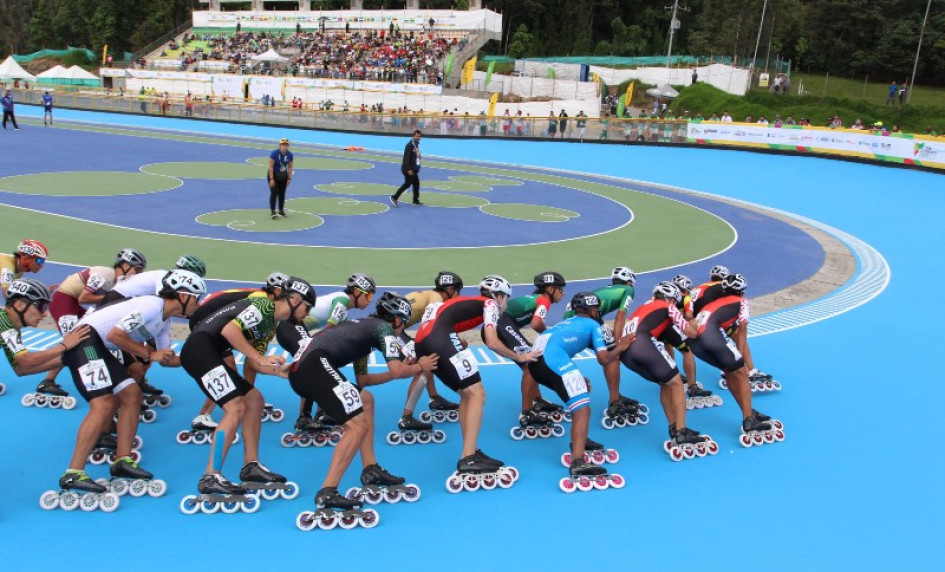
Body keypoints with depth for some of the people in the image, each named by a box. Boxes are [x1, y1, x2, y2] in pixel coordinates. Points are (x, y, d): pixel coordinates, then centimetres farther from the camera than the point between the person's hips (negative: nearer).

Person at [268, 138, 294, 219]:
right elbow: (271, 167, -19)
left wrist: (289, 178, -2)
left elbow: (290, 167, 1)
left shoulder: (290, 155, -9)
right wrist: (271, 179, -21)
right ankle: (273, 212, -11)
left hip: (283, 176, 4)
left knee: (282, 194, 9)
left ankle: (281, 210, 22)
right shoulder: (274, 154, -21)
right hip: (273, 175, -4)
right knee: (274, 193, -11)